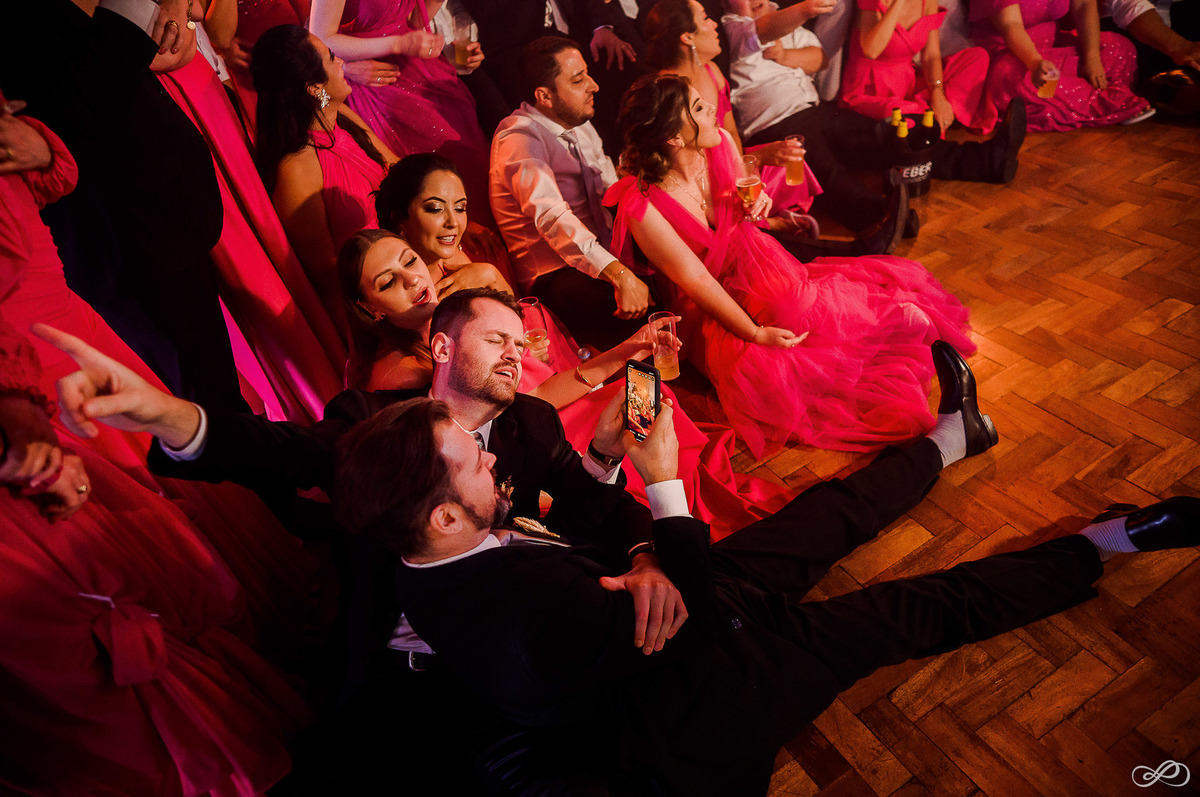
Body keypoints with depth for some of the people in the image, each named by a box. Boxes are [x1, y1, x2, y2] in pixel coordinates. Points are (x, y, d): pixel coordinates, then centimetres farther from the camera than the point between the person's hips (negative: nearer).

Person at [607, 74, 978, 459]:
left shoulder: (719, 142, -7)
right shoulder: (641, 205, -25)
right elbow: (694, 277, -21)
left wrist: (758, 204, -13)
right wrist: (755, 333, -21)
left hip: (765, 266, 6)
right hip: (720, 308, -6)